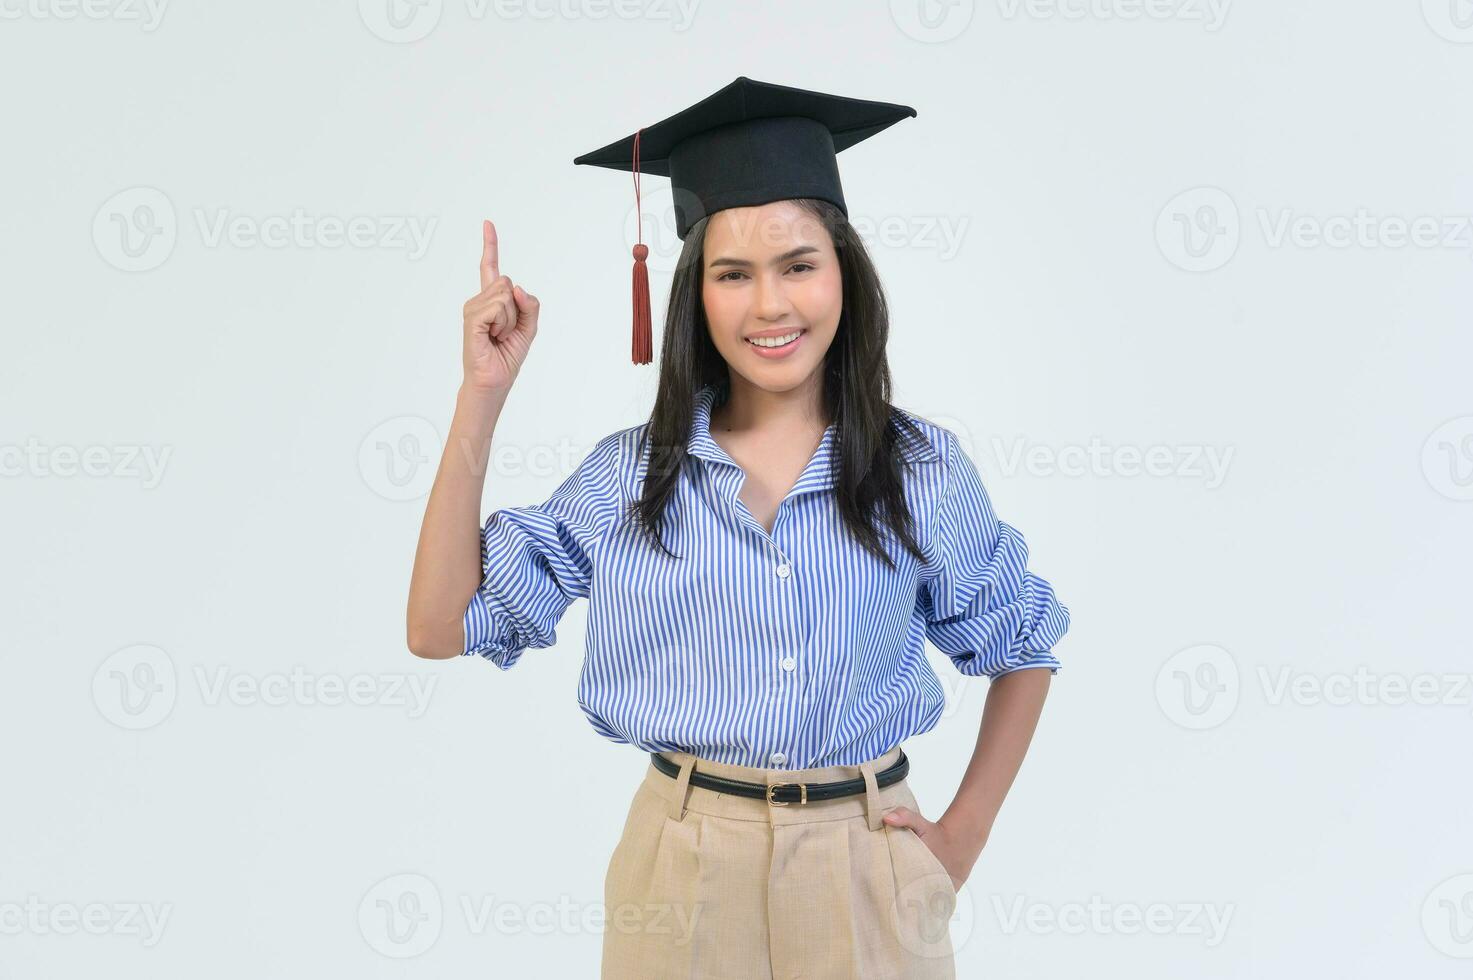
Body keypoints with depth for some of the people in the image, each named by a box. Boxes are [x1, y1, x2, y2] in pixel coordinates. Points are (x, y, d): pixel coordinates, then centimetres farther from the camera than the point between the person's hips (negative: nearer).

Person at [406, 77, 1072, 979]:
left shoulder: (923, 467, -5)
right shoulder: (631, 473, -4)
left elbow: (1024, 647, 9)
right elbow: (441, 628, -9)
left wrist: (965, 837, 2)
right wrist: (483, 395, -13)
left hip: (868, 867, 0)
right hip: (684, 869, 1)